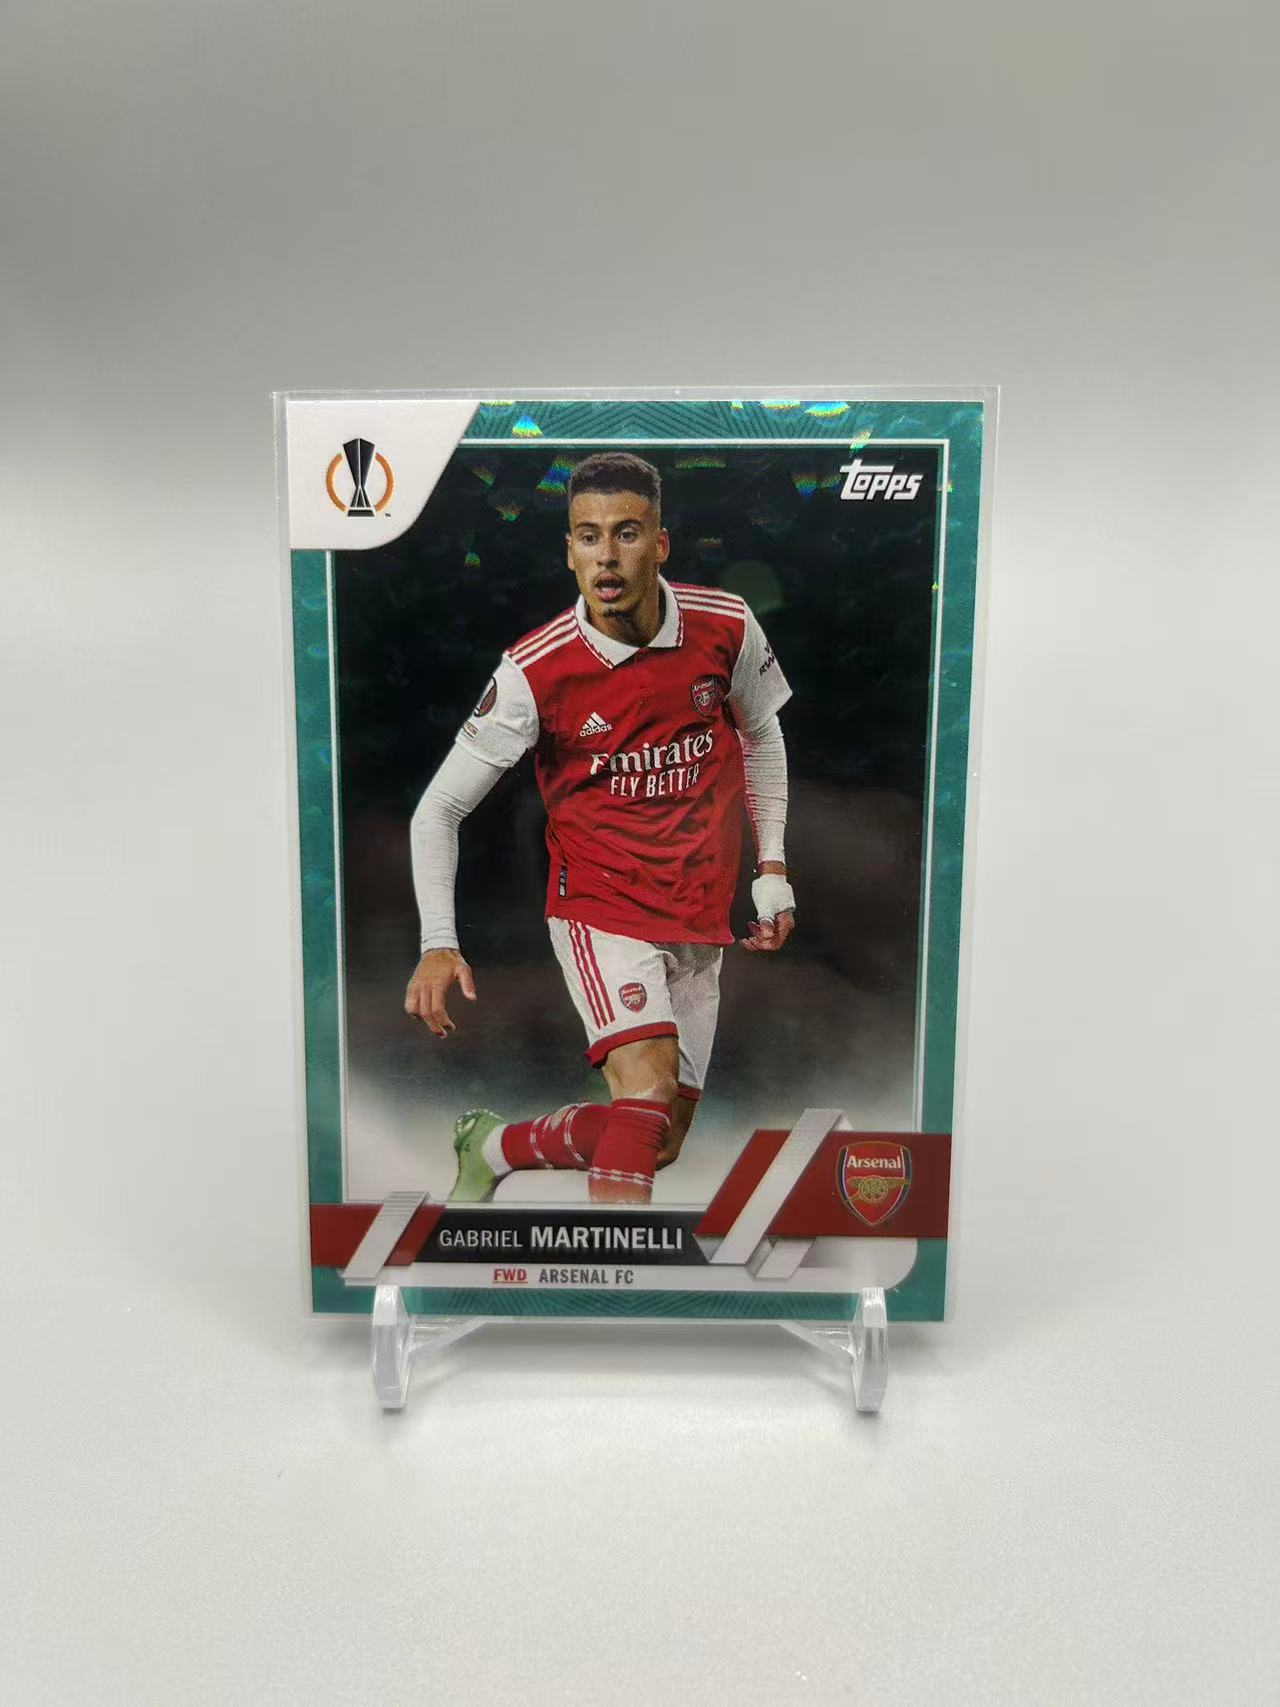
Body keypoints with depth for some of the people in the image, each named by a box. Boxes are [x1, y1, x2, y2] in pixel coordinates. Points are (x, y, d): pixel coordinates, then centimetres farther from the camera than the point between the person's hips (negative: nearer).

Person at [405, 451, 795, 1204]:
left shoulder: (728, 625, -8)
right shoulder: (534, 671, -17)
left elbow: (761, 736, 12)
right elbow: (439, 809, -8)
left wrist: (772, 867, 7)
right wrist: (439, 944, -19)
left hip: (702, 917, 4)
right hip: (599, 907, -4)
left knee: (660, 1142, 9)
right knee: (649, 1087, -27)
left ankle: (494, 1145, 30)